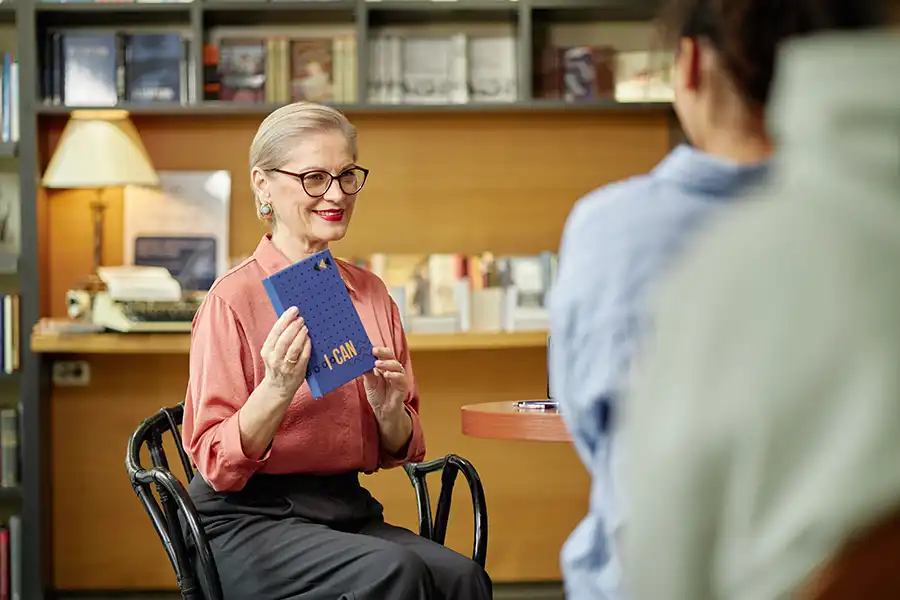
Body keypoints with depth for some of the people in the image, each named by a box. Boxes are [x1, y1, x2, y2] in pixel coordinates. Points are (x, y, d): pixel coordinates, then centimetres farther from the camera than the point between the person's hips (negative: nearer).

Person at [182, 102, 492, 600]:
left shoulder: (370, 293, 11)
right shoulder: (234, 298, -6)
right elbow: (217, 464, -8)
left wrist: (389, 411, -6)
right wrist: (276, 390, -23)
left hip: (351, 512, 5)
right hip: (252, 522, -5)